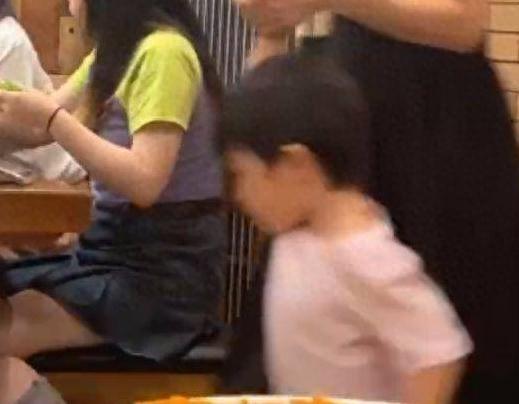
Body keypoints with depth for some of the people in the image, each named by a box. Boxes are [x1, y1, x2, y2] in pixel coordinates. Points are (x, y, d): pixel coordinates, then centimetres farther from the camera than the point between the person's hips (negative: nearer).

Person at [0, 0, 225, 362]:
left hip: (162, 273, -9)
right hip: (114, 250, 9)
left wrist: (52, 118, -20)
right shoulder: (114, 50, 15)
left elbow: (145, 182, -22)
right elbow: (35, 131, 13)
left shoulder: (163, 51, -15)